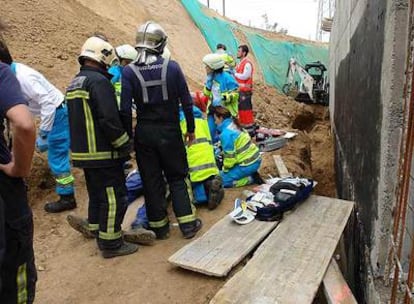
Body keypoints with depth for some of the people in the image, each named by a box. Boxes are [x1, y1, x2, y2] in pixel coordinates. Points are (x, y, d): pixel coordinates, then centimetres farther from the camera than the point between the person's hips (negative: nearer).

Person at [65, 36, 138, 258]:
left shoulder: (74, 84, 15)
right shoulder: (99, 81, -16)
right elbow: (109, 119, -23)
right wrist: (125, 145, -13)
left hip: (82, 152, 10)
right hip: (103, 153, -10)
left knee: (97, 194, 22)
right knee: (114, 196, 0)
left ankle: (95, 230, 37)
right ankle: (111, 243, 8)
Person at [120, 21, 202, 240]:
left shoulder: (129, 71, -6)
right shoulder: (172, 66, -5)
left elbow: (125, 109, -9)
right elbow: (186, 102, -3)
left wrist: (128, 136, 2)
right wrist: (191, 129, 8)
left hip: (144, 133, 0)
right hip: (170, 131, 0)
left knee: (151, 181, 11)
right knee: (177, 178, 14)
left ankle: (159, 227, 22)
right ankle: (187, 223, 16)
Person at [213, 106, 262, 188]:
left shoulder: (226, 133, -20)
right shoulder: (233, 124, 8)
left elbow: (229, 156, -17)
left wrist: (225, 169, 1)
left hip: (248, 165, -9)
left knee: (222, 181, -3)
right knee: (222, 173, 24)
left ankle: (250, 179, -4)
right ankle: (252, 175, 12)